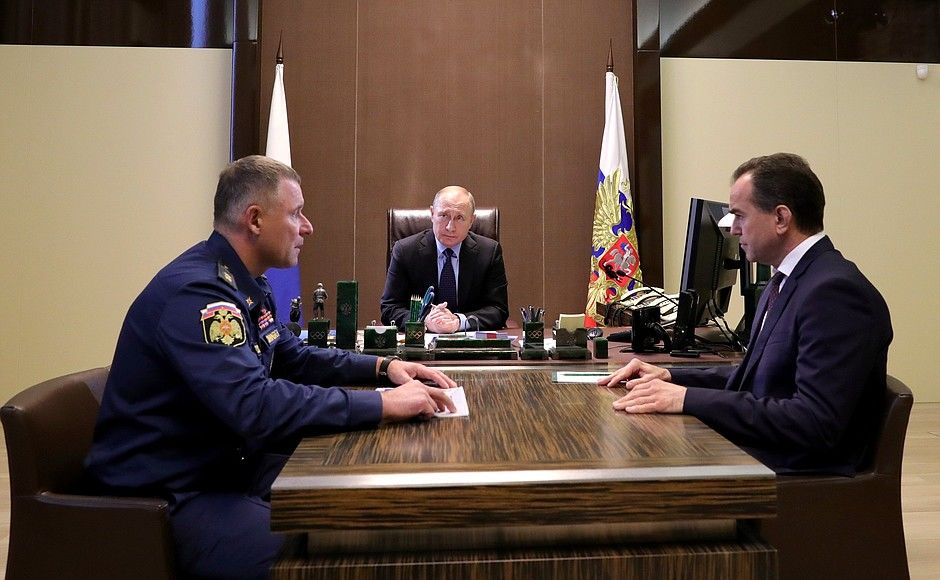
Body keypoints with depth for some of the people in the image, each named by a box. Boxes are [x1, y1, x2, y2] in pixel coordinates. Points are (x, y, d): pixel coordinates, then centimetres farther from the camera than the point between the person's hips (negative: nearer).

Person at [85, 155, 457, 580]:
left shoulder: (244, 283, 8)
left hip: (223, 466, 10)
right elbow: (256, 407, -34)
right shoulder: (196, 292, -25)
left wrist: (381, 367, 4)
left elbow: (294, 359, 18)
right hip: (166, 497, -10)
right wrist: (383, 404, -31)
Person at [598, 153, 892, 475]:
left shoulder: (836, 292, -19)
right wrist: (671, 377, 6)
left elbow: (816, 423, -25)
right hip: (753, 458, 9)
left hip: (804, 477, -8)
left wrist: (689, 398, -26)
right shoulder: (787, 282, 12)